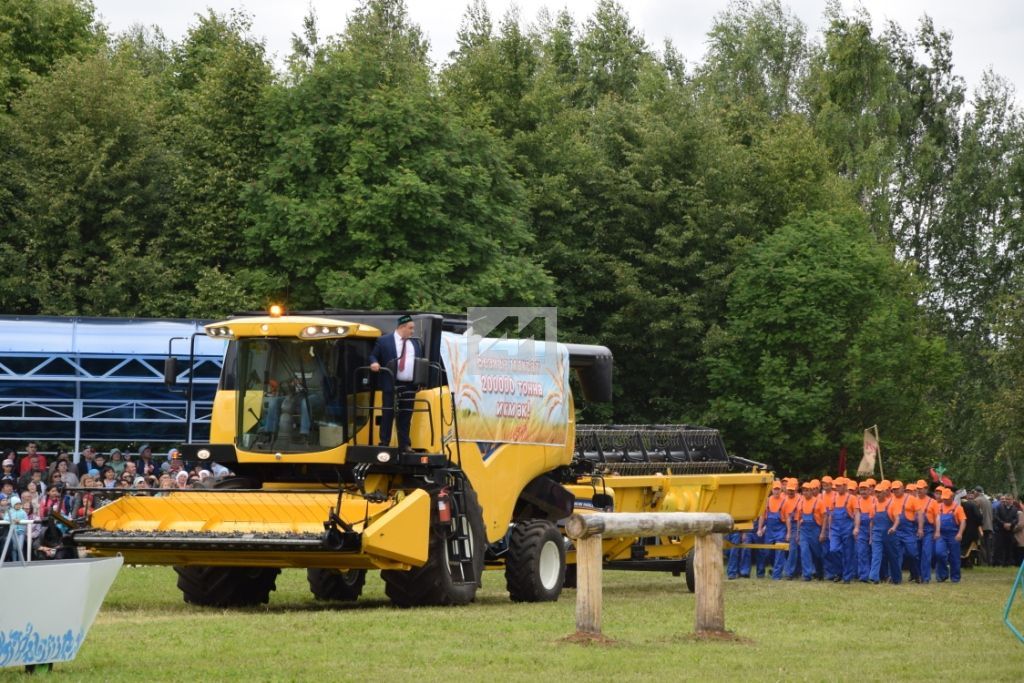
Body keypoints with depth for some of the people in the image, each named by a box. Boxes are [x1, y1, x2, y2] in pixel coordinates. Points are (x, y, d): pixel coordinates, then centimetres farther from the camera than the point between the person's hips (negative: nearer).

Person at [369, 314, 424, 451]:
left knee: (406, 416, 6)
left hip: (410, 386, 4)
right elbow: (373, 356, 6)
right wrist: (374, 363, -15)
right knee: (387, 415, -3)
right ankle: (384, 444, 1)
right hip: (391, 385, -4)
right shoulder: (384, 341, 3)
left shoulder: (416, 343, 16)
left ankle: (405, 445, 9)